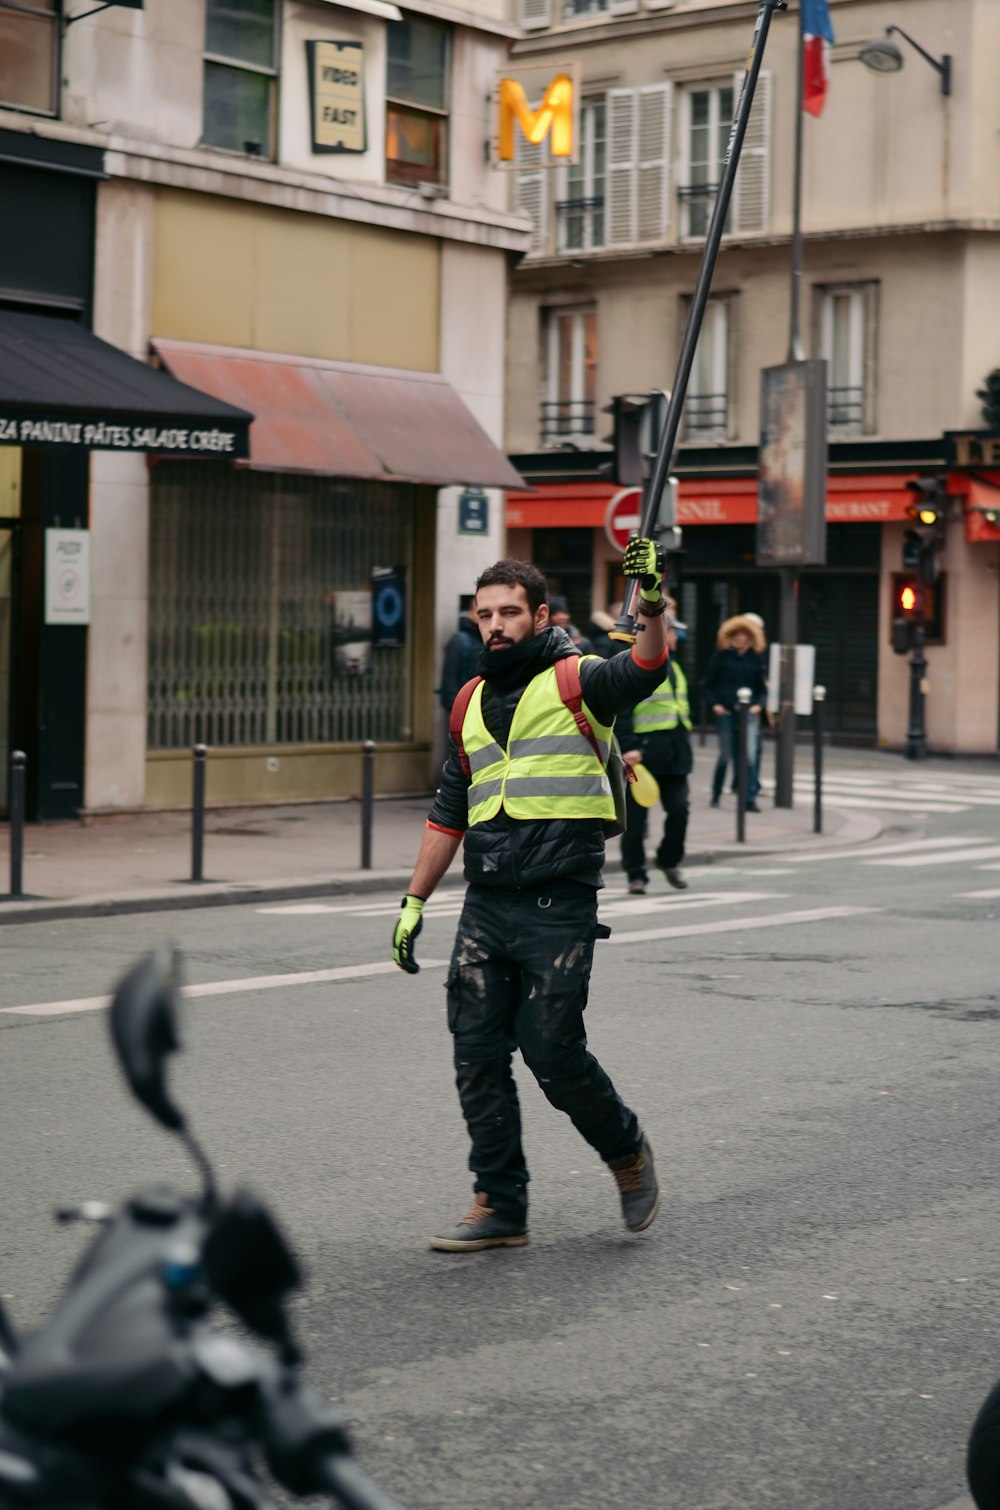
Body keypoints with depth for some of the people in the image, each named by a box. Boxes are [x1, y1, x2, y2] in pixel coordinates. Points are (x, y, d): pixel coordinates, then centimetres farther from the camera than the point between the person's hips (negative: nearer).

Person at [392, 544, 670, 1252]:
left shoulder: (575, 681, -3)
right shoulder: (473, 702, 16)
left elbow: (643, 671, -25)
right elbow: (449, 813, 22)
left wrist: (652, 608, -44)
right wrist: (415, 901, 19)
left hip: (558, 908, -6)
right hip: (486, 907, 6)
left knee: (553, 1053, -6)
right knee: (478, 1058, 3)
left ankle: (628, 1150, 21)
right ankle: (500, 1207, 12)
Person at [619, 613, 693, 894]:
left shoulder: (673, 667, 18)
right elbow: (621, 712, -15)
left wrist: (684, 744, 23)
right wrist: (628, 747, -23)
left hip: (674, 754, 7)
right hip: (642, 753, -7)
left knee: (679, 808, 2)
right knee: (636, 816, 0)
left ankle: (670, 860, 24)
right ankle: (636, 874, 8)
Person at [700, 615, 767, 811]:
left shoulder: (755, 659, 7)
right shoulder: (721, 656, 2)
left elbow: (761, 688, 15)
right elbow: (707, 685, 5)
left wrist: (758, 704, -2)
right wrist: (714, 704, -9)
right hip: (725, 712, -1)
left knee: (749, 756, -9)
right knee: (726, 755, 6)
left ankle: (750, 799, -8)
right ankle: (716, 794, 26)